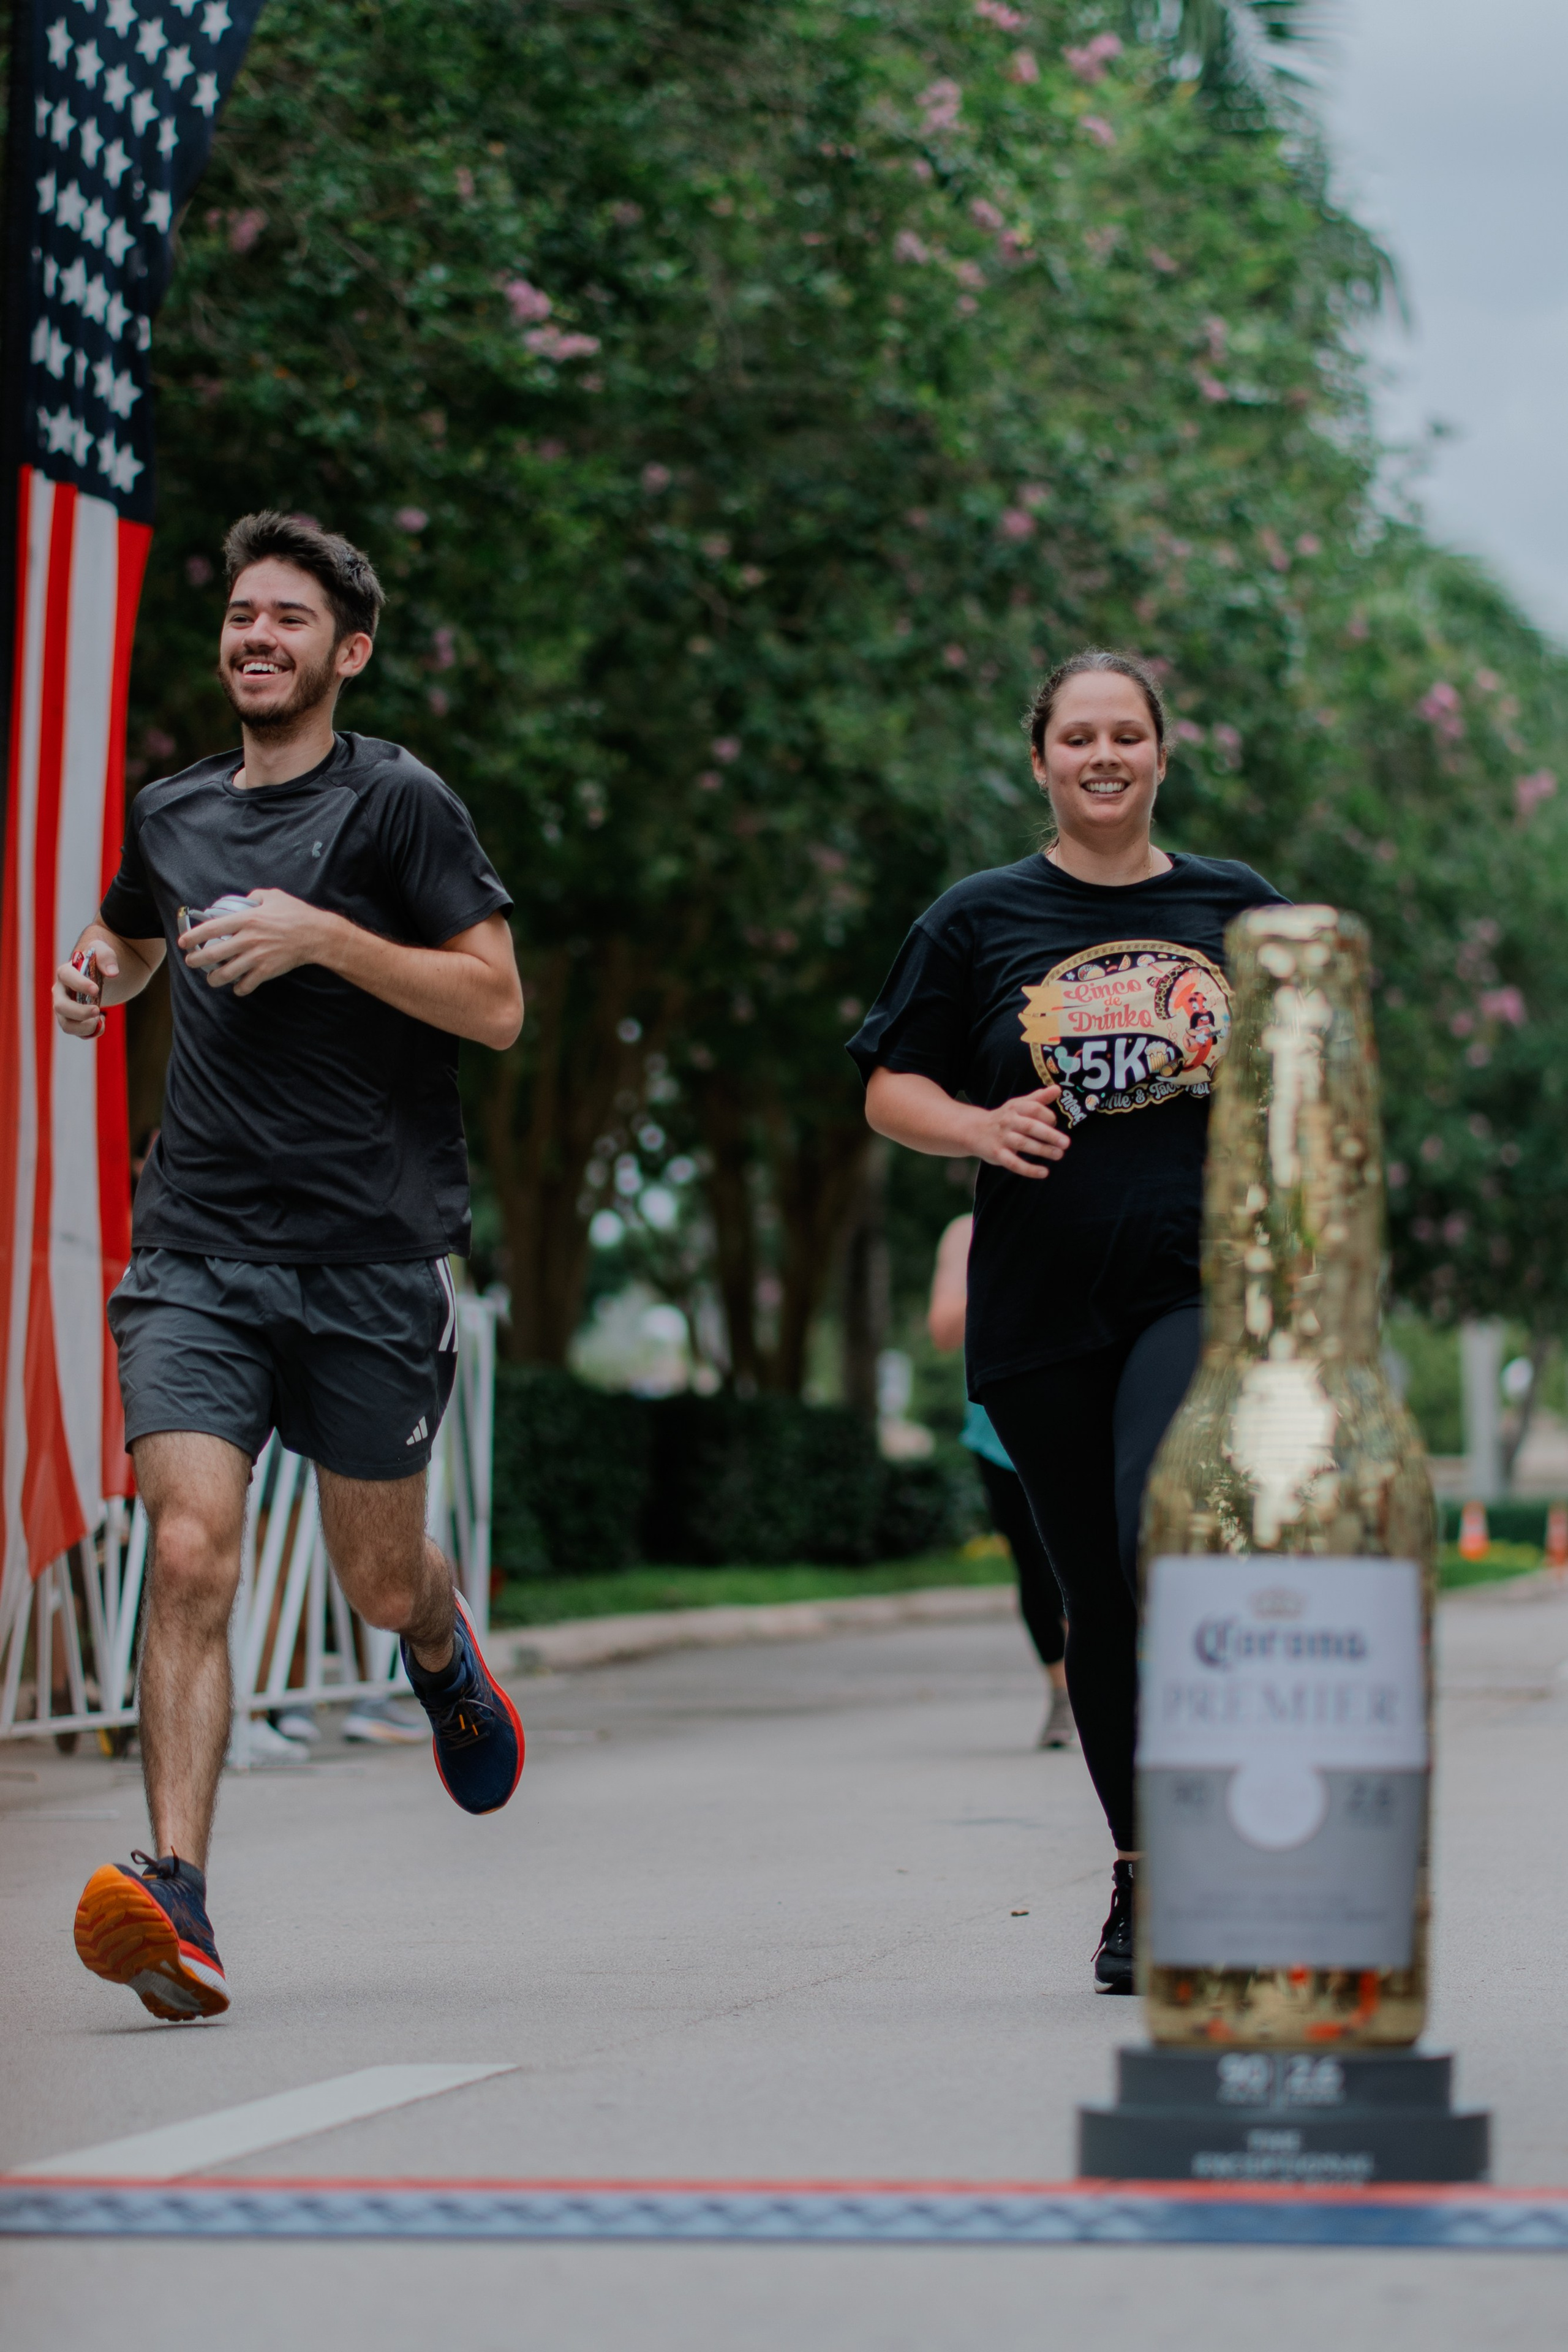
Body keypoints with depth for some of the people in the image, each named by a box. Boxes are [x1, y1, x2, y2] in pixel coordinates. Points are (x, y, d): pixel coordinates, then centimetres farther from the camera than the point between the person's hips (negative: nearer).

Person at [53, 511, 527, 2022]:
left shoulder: (396, 804, -2)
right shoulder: (170, 814, 13)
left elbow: (496, 1002, -9)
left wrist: (320, 937, -19)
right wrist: (100, 974, 11)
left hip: (373, 1257, -2)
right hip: (196, 1252, 2)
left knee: (379, 1580, 12)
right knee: (191, 1555, -17)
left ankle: (444, 1652, 49)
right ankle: (177, 1897, -23)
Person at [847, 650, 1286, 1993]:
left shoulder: (1241, 911, 10)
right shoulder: (979, 921, 8)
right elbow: (891, 1089, 10)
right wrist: (978, 1128, -9)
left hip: (1203, 1286, -1)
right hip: (1042, 1307, 1)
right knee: (1100, 1595, 6)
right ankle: (1140, 1878, 20)